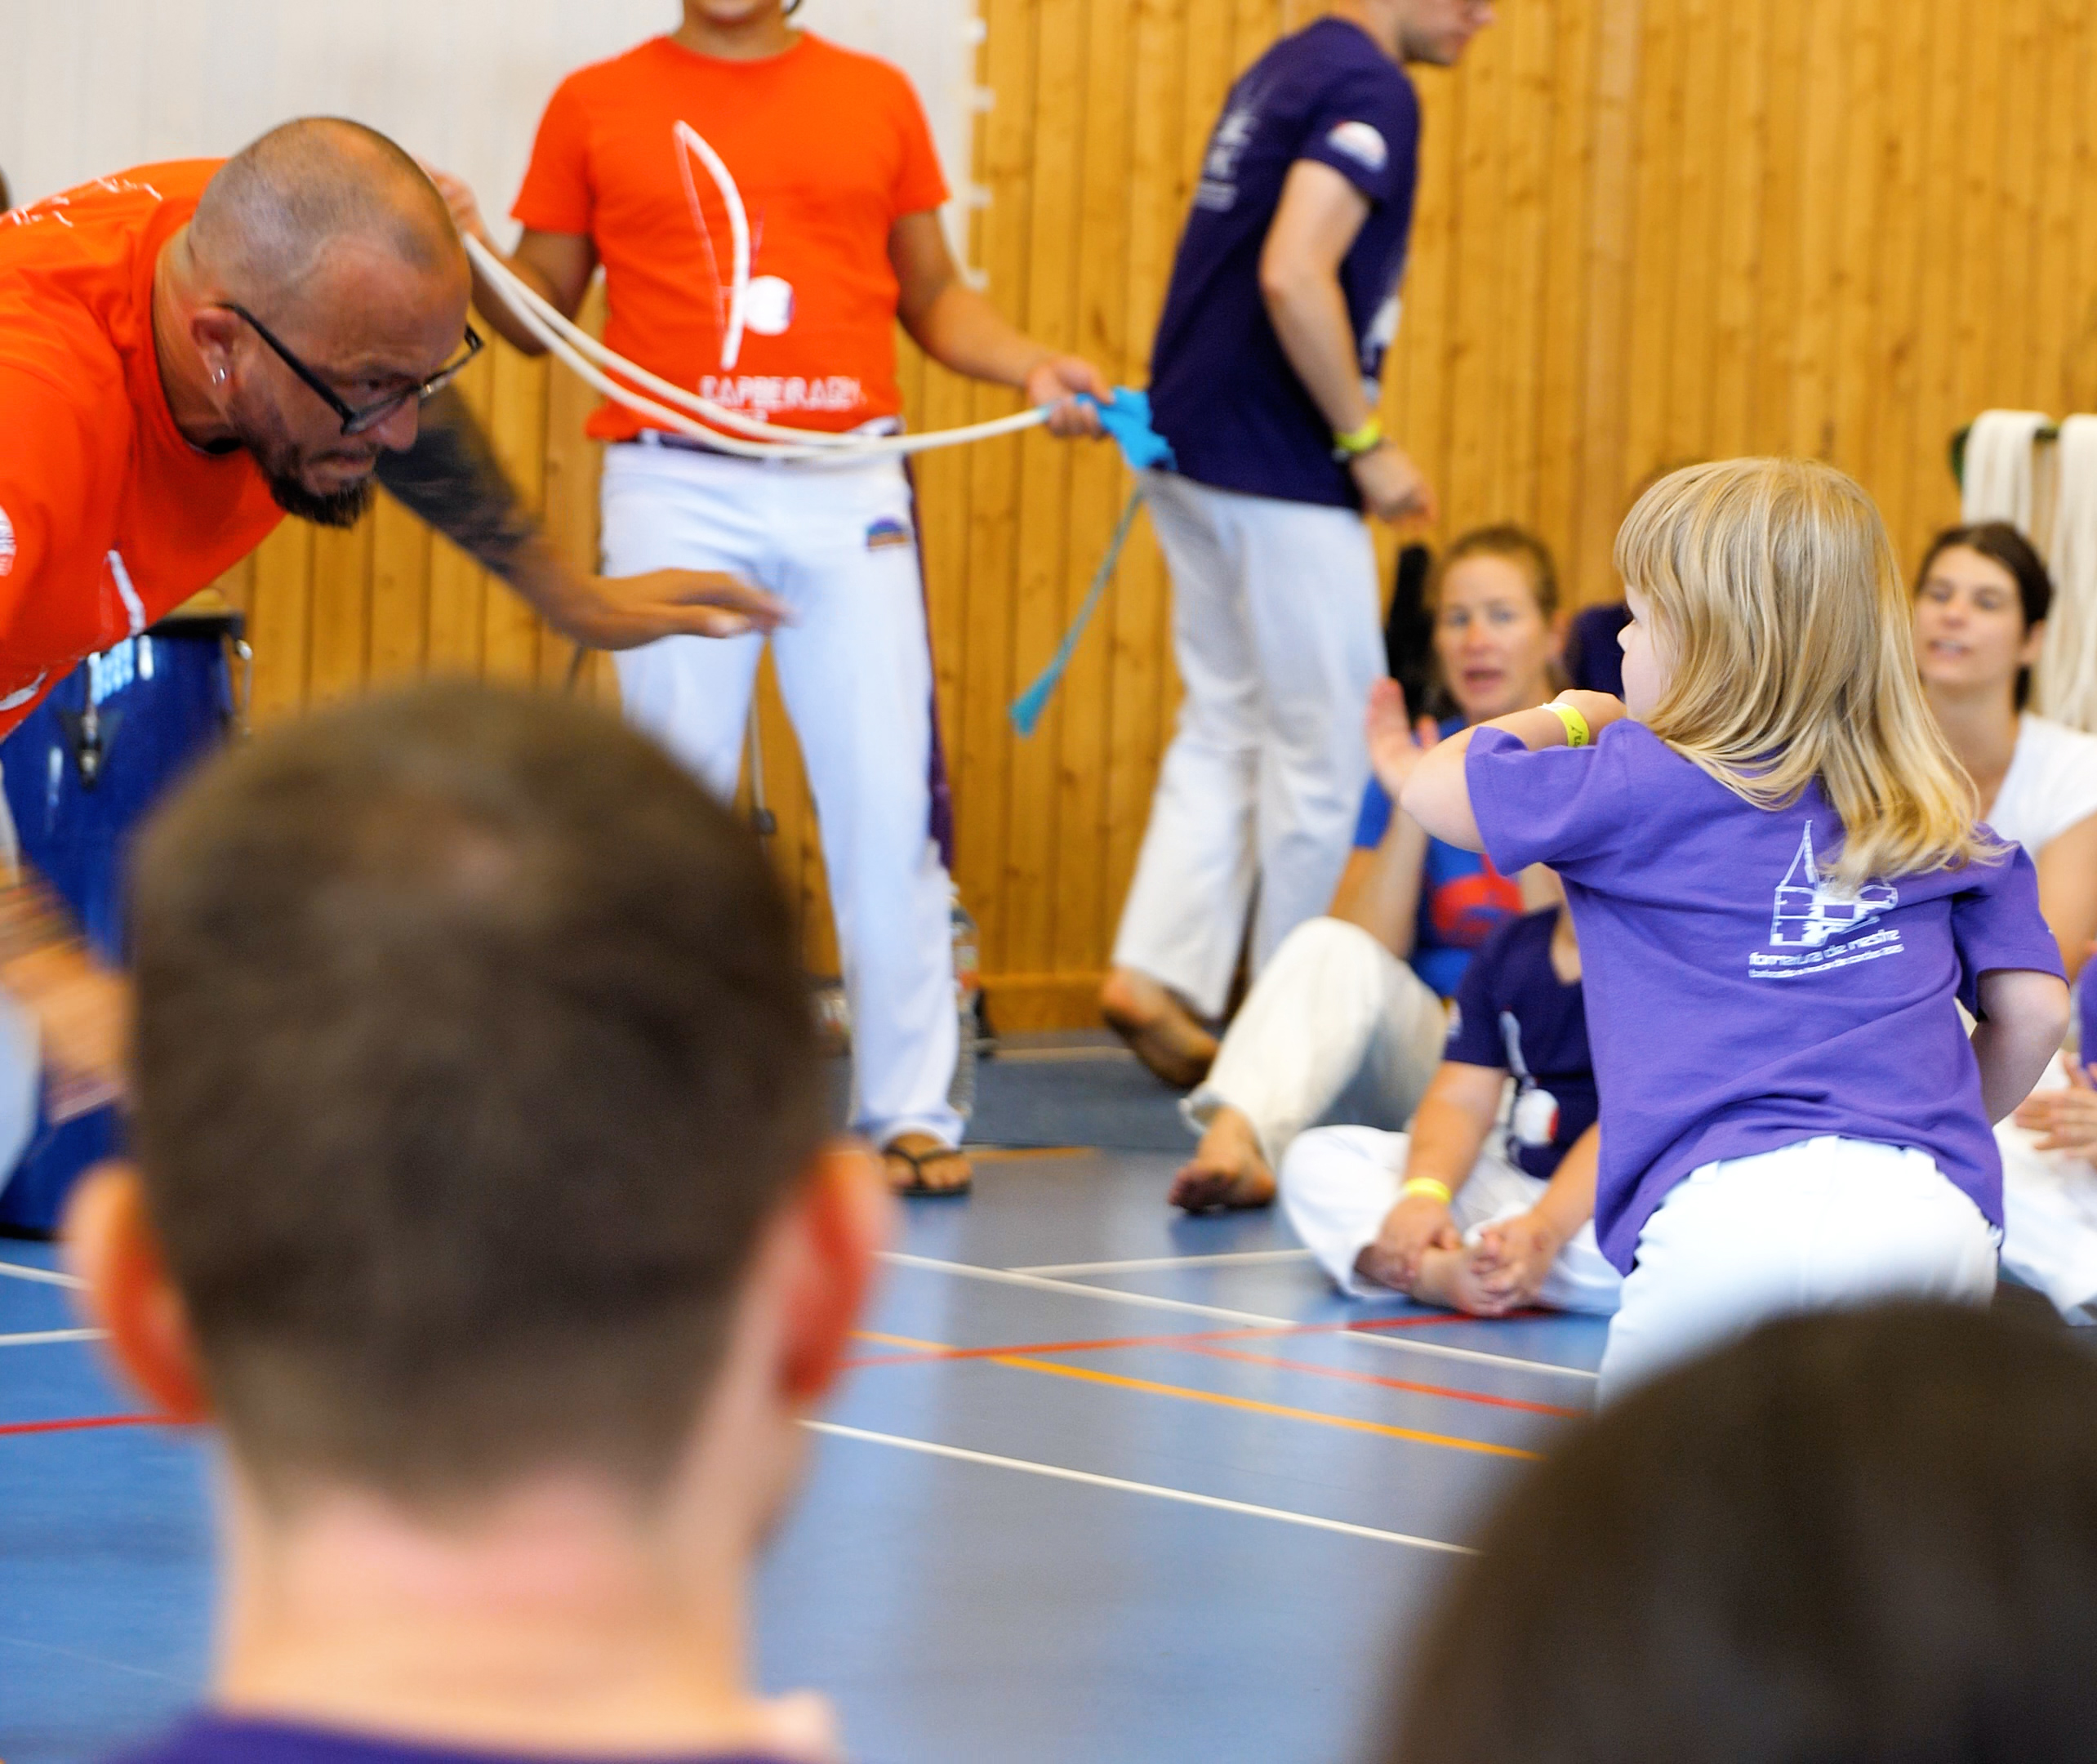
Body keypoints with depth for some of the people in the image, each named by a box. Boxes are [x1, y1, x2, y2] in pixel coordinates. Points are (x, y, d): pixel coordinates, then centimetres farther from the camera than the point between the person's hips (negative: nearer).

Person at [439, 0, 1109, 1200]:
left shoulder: (876, 97, 11)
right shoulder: (599, 106, 8)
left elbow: (934, 296, 16)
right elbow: (541, 312, 12)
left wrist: (1030, 368, -1)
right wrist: (469, 250, -8)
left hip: (850, 490, 1)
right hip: (677, 491, -1)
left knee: (890, 798, -2)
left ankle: (911, 1109, 5)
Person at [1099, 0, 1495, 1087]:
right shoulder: (1369, 89, -16)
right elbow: (1293, 274, -26)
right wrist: (1366, 444, -17)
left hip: (1197, 456, 9)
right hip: (1281, 474, -9)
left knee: (1222, 730, 14)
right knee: (1325, 751, 2)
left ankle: (1158, 970, 6)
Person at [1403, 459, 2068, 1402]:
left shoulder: (1642, 786, 8)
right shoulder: (1944, 822, 20)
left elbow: (1432, 789, 19)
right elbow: (2032, 1008, 17)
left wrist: (1563, 718, 36)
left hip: (1733, 1209, -4)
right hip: (1937, 1218, 4)